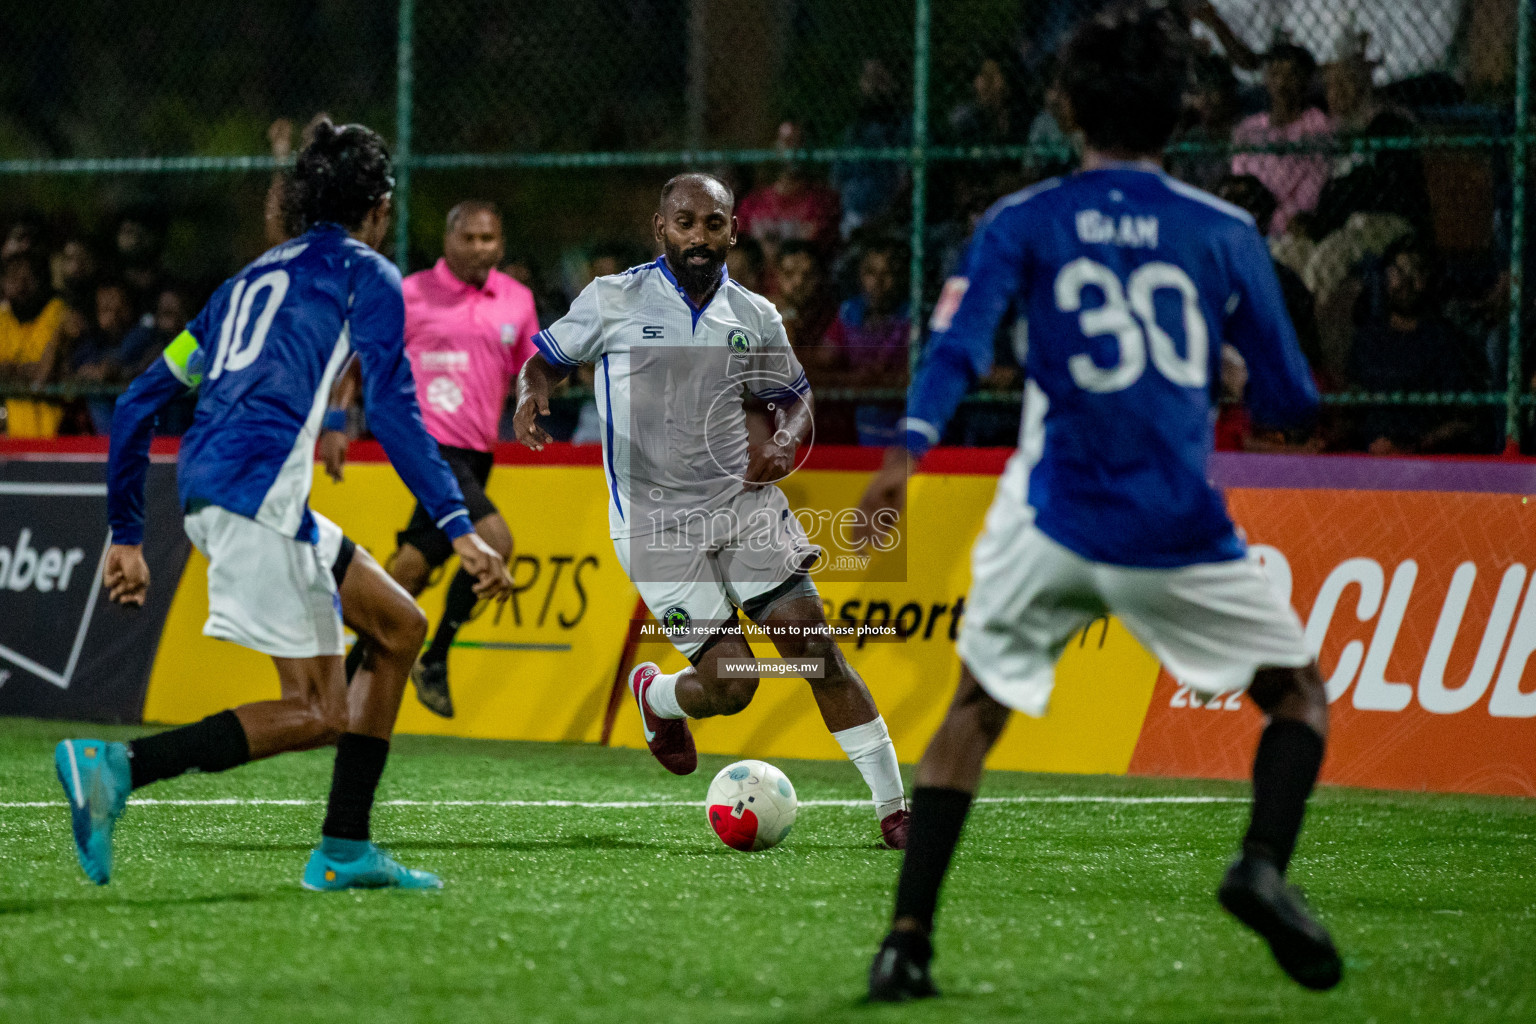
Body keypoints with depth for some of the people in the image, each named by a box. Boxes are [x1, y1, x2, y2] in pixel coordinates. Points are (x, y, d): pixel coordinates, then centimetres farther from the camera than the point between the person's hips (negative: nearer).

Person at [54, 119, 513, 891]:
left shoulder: (252, 277, 27)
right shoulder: (365, 275, 6)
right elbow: (392, 411, -8)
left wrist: (126, 532, 28)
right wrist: (459, 528, -11)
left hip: (203, 485, 8)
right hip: (258, 494, -8)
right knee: (315, 715, -9)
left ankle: (344, 851, 11)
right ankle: (118, 767, -21)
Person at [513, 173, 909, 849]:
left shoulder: (755, 318, 6)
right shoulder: (613, 301, -2)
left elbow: (793, 397, 18)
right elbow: (545, 358, 8)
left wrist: (784, 442, -5)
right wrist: (532, 394, -15)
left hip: (743, 502, 3)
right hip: (656, 525, -3)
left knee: (813, 644, -10)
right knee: (729, 682, -11)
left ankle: (892, 807, -7)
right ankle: (655, 697, 26)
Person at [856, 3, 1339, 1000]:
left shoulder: (1023, 224, 4)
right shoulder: (1225, 233, 4)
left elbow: (960, 341, -13)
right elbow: (1289, 399, 7)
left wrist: (907, 452, -23)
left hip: (1049, 525, 1)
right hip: (1178, 532, -1)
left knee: (974, 712, 15)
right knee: (1300, 690, 16)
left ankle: (907, 942, 3)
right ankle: (1265, 862, -11)